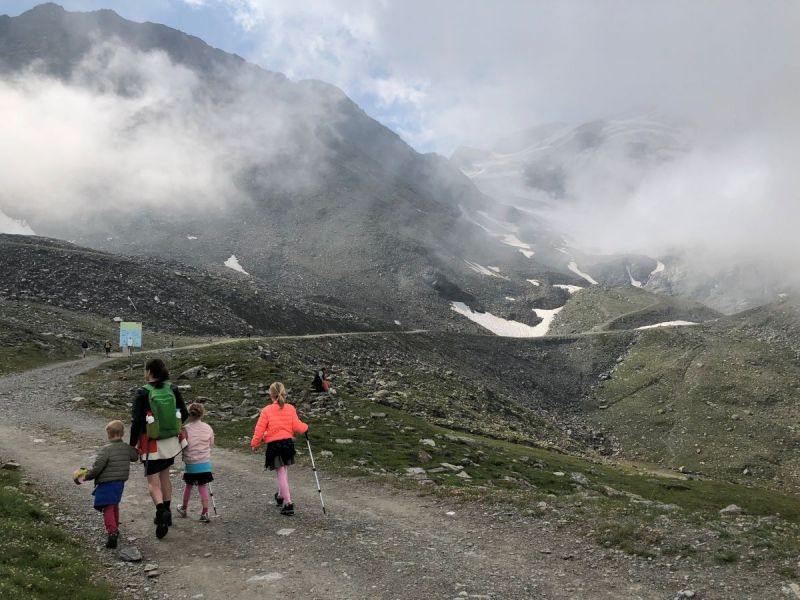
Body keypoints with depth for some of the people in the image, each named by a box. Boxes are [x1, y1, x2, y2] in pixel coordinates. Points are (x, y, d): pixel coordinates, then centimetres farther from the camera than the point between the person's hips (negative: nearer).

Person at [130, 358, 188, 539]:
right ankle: (166, 513, 29)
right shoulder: (173, 389, -3)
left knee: (153, 482, 3)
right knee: (165, 476, 20)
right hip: (171, 442, 5)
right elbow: (184, 415, 1)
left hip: (152, 444, -5)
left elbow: (136, 422, -16)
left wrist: (132, 444, -6)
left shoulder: (143, 393, -16)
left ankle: (161, 511, -20)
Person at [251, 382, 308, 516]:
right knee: (284, 471, 23)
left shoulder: (267, 410, -9)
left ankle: (288, 503, -6)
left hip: (274, 445, -4)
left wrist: (254, 444, 8)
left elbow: (260, 429, -7)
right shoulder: (290, 409, -1)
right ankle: (281, 496, 40)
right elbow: (297, 426, -4)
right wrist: (305, 426, 19)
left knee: (281, 474, -1)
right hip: (288, 443, 4)